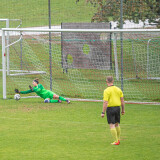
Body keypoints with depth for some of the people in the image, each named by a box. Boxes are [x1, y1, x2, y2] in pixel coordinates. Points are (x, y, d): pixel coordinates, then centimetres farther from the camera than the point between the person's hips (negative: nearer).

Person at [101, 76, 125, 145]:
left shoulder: (106, 91, -12)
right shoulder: (118, 89, 6)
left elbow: (105, 102, -16)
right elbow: (122, 100, 9)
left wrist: (103, 112, -13)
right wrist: (123, 110, 18)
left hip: (110, 108, -6)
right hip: (117, 107, 6)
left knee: (112, 125, -3)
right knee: (117, 124, 19)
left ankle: (116, 141, -6)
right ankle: (118, 139, 25)